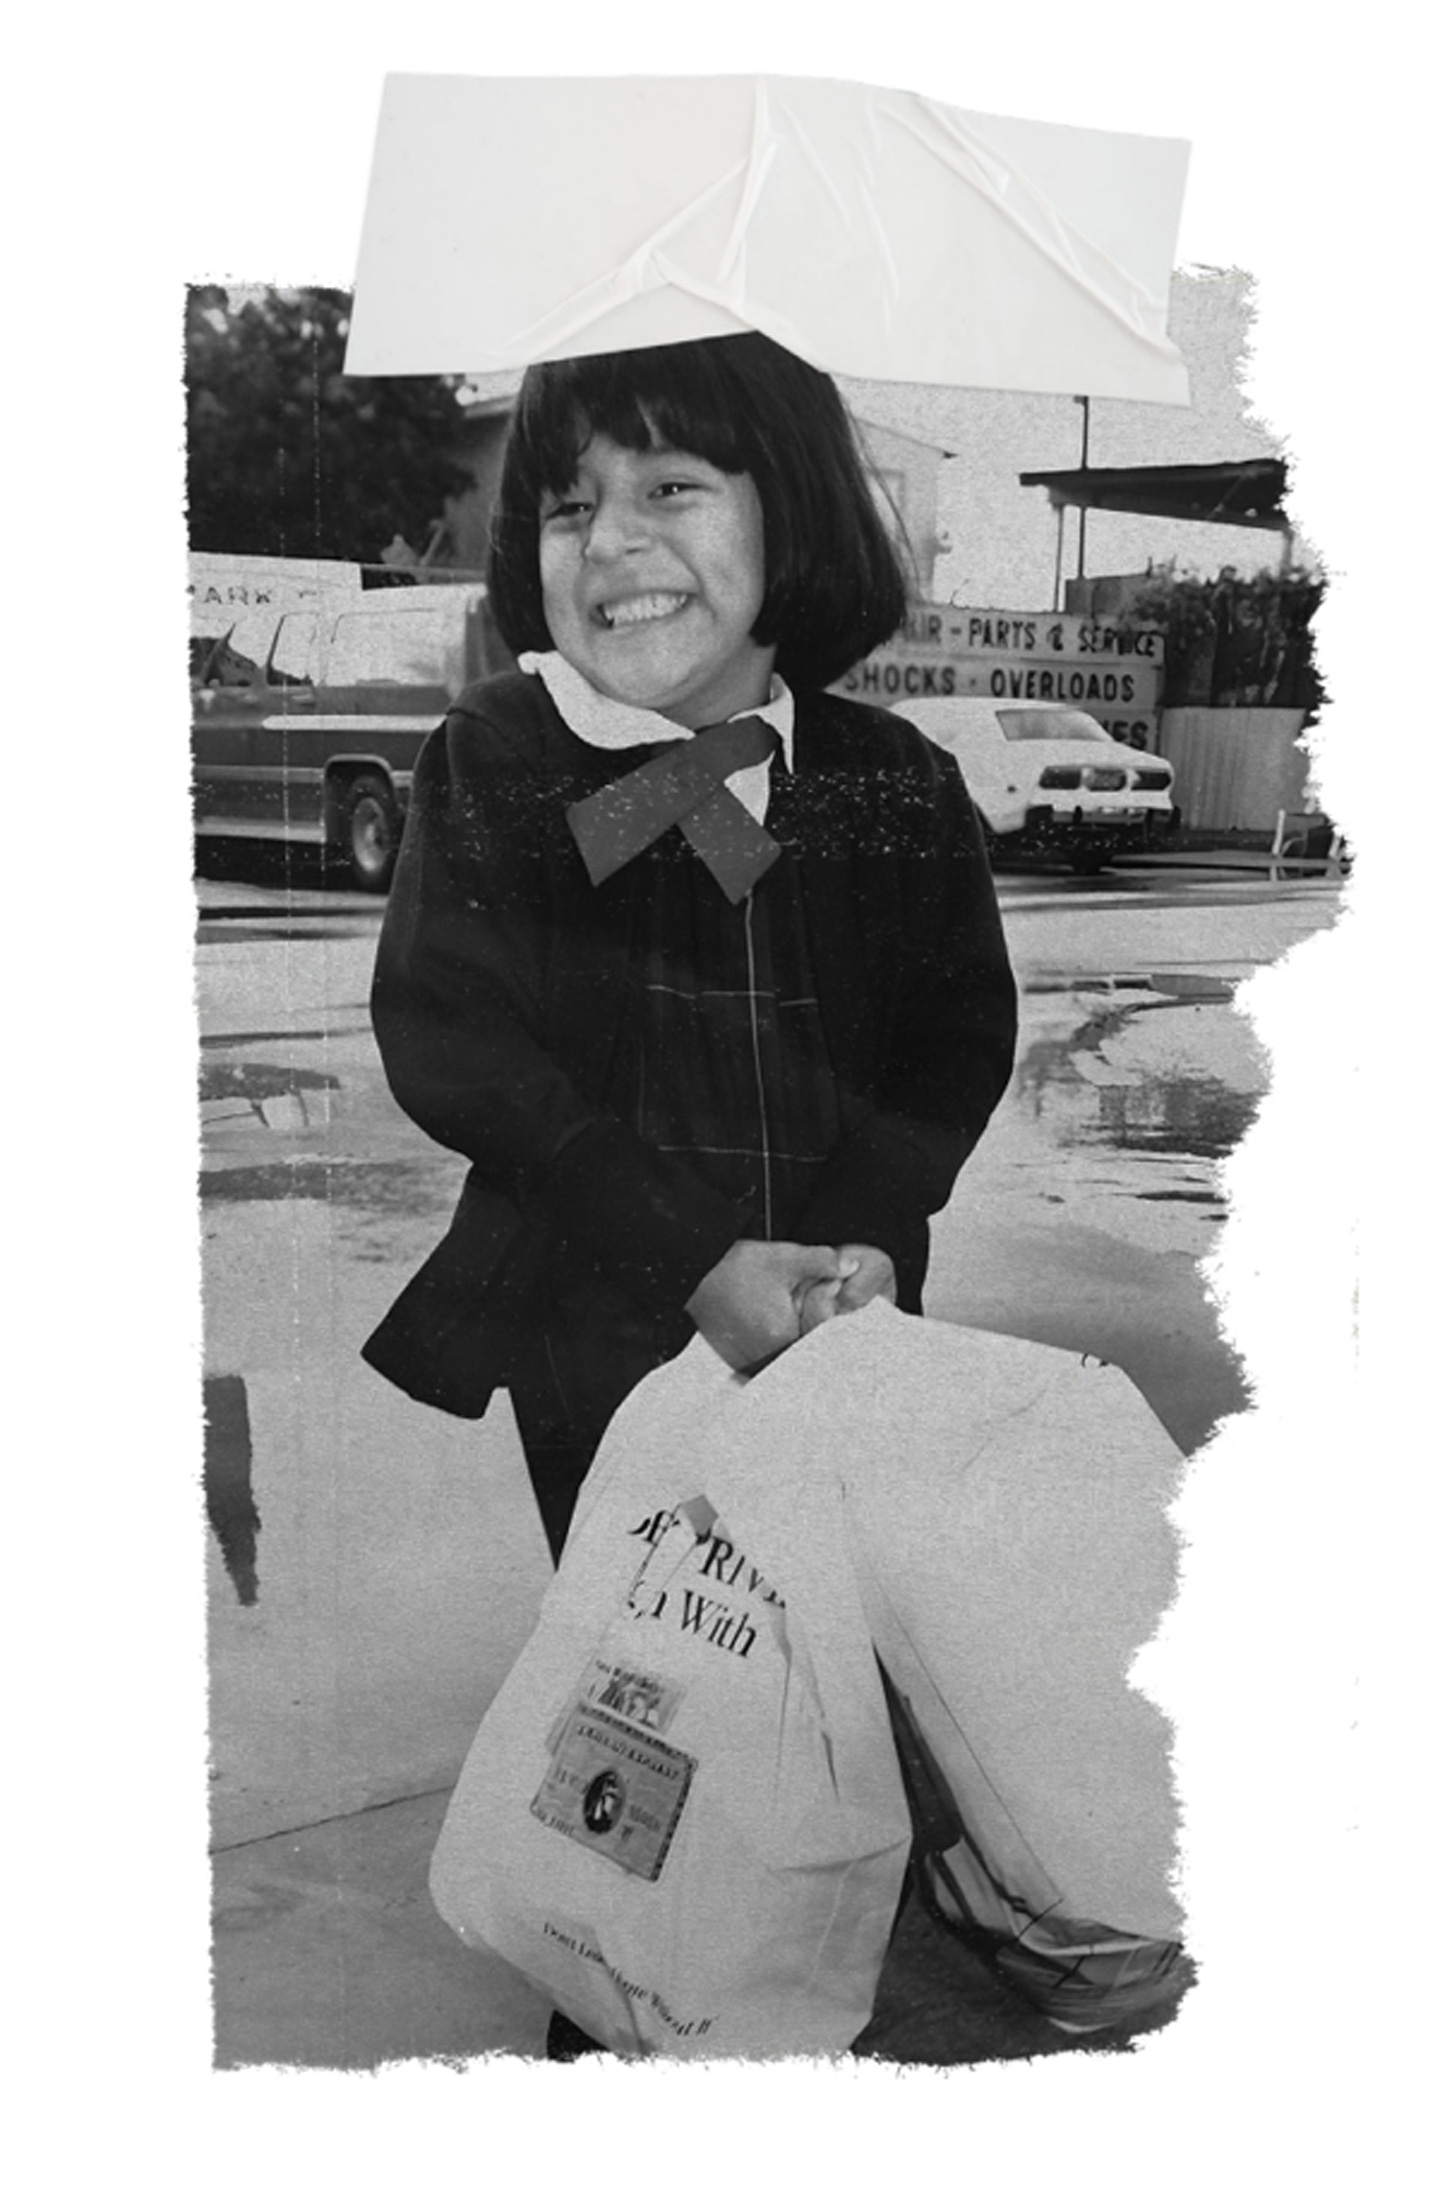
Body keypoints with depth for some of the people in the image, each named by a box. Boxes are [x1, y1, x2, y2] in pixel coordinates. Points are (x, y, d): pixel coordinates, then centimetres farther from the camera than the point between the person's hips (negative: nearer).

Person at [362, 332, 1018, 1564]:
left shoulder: (900, 785, -1)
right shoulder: (490, 764, -7)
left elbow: (963, 1029, 0)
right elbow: (451, 1044, -13)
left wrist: (866, 1236, -18)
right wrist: (700, 1261, -19)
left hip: (839, 1326, 2)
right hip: (590, 1323, -2)